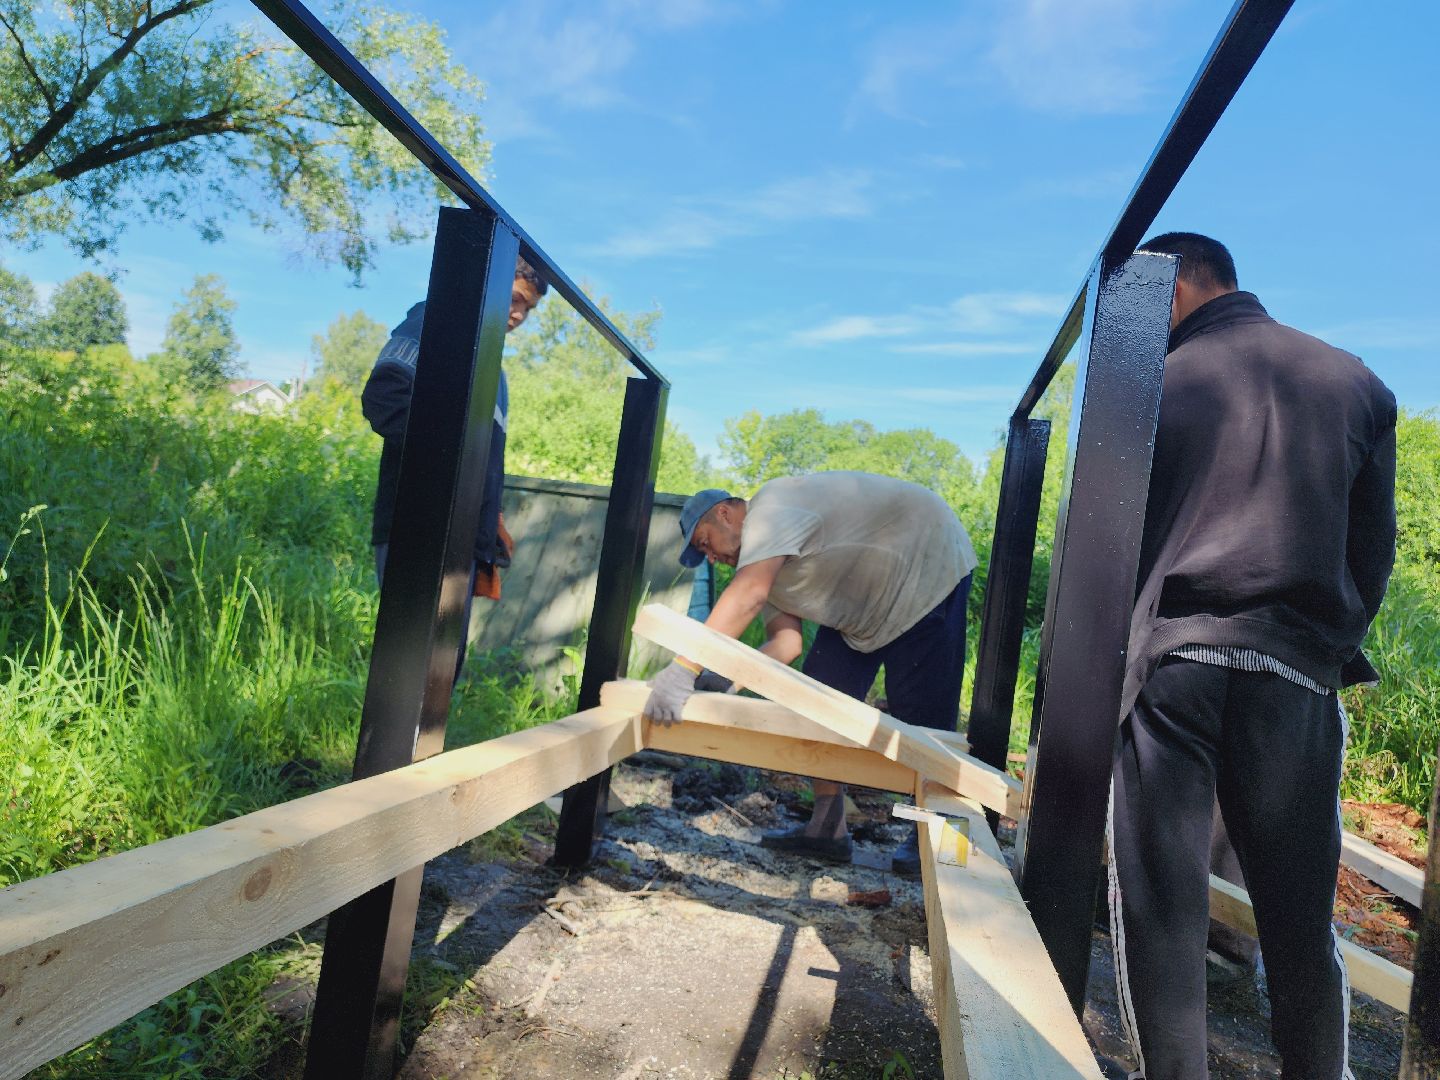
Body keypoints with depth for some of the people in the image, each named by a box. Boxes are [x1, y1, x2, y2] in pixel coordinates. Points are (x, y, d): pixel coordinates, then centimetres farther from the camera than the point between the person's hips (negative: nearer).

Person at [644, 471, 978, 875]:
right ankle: (827, 828, 9)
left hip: (929, 569, -9)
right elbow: (785, 641, -7)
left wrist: (683, 669, -46)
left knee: (922, 719, -7)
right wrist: (724, 678, -22)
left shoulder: (771, 509, -26)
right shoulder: (762, 560, 4)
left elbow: (748, 595, -43)